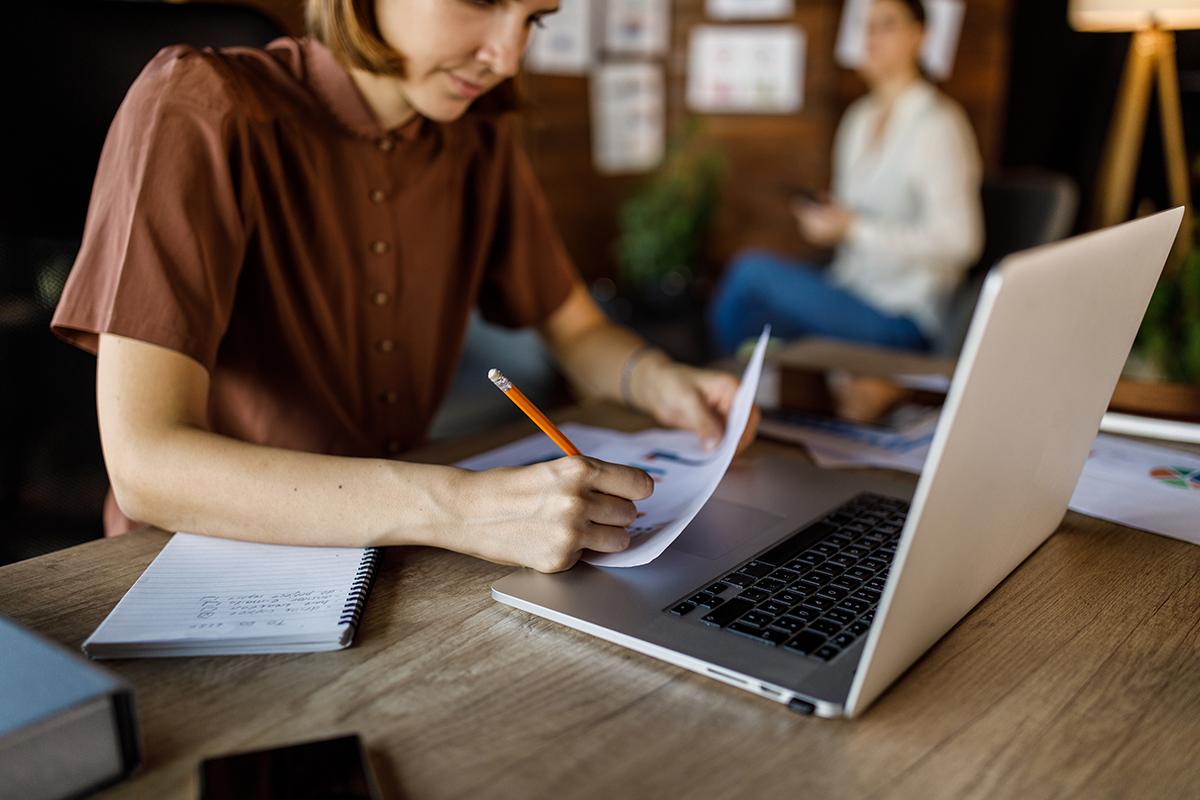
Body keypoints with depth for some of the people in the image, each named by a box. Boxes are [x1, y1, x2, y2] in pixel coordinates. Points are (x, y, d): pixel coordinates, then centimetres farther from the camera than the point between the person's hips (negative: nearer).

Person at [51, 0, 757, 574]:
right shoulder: (201, 111, -19)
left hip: (391, 560, 6)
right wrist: (457, 509, -39)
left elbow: (579, 332, 13)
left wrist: (659, 380, -10)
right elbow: (144, 464, -28)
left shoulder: (482, 142, 1)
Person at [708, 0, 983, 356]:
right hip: (852, 287, 8)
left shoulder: (938, 123, -13)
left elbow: (957, 241, -18)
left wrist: (855, 229, -19)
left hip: (901, 318, -7)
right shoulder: (859, 118, 13)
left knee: (752, 270, -17)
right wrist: (826, 219, 1)